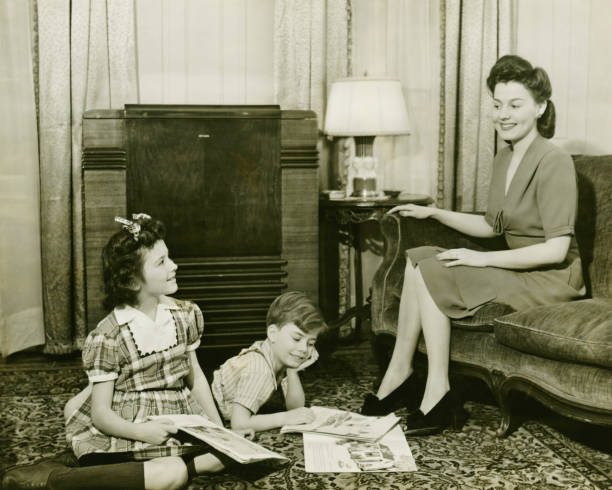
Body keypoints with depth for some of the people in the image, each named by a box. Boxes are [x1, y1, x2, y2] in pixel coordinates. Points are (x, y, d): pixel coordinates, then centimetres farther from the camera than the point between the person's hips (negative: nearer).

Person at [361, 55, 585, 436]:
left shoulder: (554, 162, -16)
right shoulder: (504, 159, 11)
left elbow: (556, 249, -21)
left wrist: (484, 259, -20)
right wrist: (435, 213, 13)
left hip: (551, 279, -8)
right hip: (517, 270, 8)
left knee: (430, 272, -20)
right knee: (418, 257, -6)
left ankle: (436, 396, -15)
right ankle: (400, 376, -7)